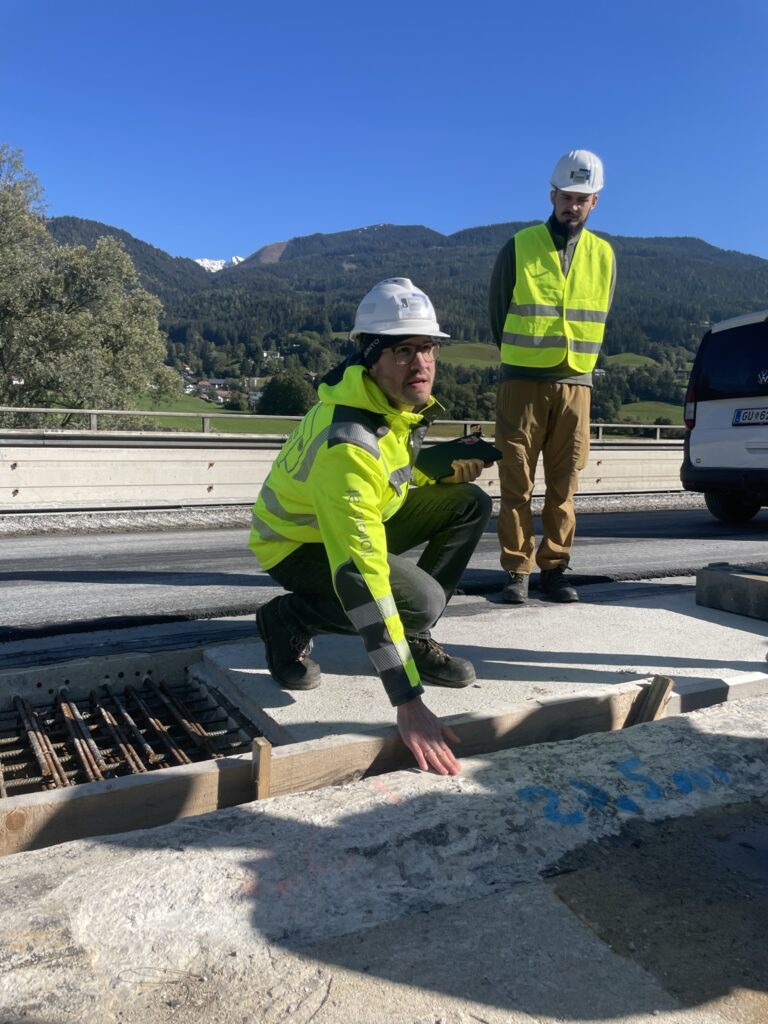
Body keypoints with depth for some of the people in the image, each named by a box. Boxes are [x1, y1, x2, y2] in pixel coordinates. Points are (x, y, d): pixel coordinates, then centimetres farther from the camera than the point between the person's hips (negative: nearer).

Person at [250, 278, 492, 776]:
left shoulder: (403, 399, -9)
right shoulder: (346, 443, -36)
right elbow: (360, 574, -41)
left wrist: (449, 470, -13)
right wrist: (409, 701, -41)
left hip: (361, 517, 8)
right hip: (299, 544, -8)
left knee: (470, 504, -5)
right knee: (422, 599, -29)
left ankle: (416, 640, 3)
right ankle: (290, 619, -4)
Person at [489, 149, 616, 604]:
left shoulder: (604, 255, 10)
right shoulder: (519, 247, 1)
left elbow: (599, 320, 17)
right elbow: (498, 312, 8)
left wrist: (574, 361, 13)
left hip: (575, 384, 3)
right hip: (522, 383, -2)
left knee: (563, 485, 4)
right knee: (517, 484, -2)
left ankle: (555, 568, 12)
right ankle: (517, 571, 4)